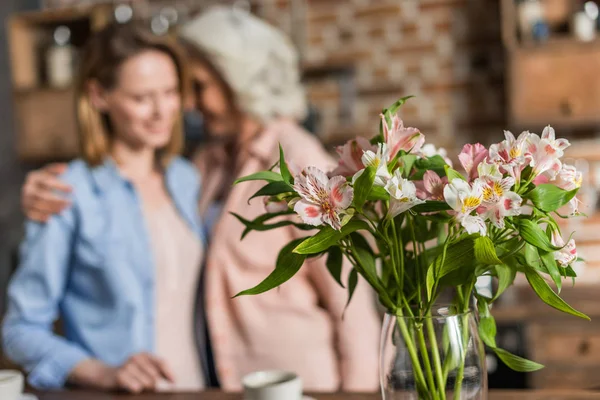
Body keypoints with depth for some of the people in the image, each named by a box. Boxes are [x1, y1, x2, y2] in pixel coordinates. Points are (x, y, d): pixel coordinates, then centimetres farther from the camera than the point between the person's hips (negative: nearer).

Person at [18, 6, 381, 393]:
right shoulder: (211, 163, 2)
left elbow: (349, 298, -15)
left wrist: (359, 393, -12)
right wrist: (51, 195, -9)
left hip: (303, 384, -7)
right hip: (234, 379, 7)